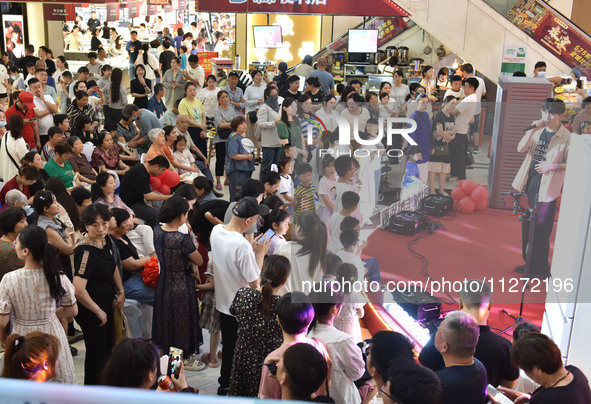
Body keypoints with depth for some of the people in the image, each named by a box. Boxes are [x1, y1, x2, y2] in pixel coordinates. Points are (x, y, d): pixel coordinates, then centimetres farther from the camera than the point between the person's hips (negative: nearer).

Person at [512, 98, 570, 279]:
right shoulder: (537, 130, 6)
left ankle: (541, 268, 14)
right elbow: (520, 148, -6)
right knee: (527, 225, 14)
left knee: (541, 229, 0)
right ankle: (529, 262, 30)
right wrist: (533, 130, -16)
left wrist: (553, 165, -20)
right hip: (530, 182, 6)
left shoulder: (566, 137, -8)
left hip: (547, 187, -5)